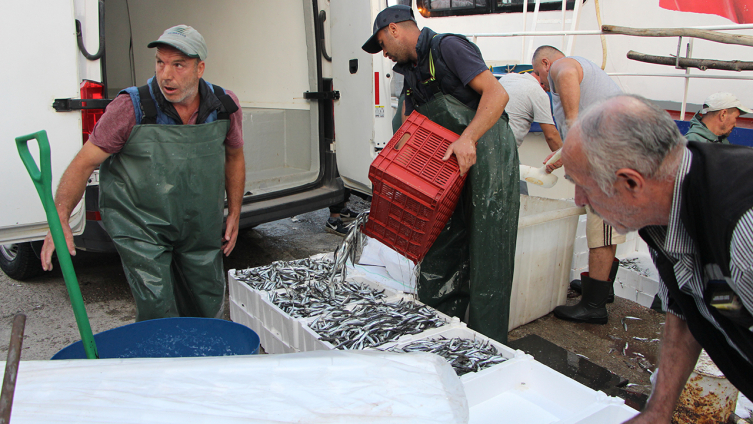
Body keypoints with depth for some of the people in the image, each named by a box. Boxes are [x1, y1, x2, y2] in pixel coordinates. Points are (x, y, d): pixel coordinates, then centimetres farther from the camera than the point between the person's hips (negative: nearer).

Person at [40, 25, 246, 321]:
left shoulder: (225, 106, -8)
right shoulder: (131, 108, -19)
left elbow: (234, 156, 9)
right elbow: (84, 163, -15)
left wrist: (234, 214, 8)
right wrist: (60, 219, -27)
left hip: (201, 228, 4)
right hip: (139, 225, -3)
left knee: (208, 307, 15)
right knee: (157, 312, -9)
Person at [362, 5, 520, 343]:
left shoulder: (447, 47, -7)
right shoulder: (411, 73, 19)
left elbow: (497, 93, -18)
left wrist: (468, 138, -29)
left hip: (487, 154, -9)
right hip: (452, 168, 9)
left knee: (486, 254, -5)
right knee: (442, 246, 9)